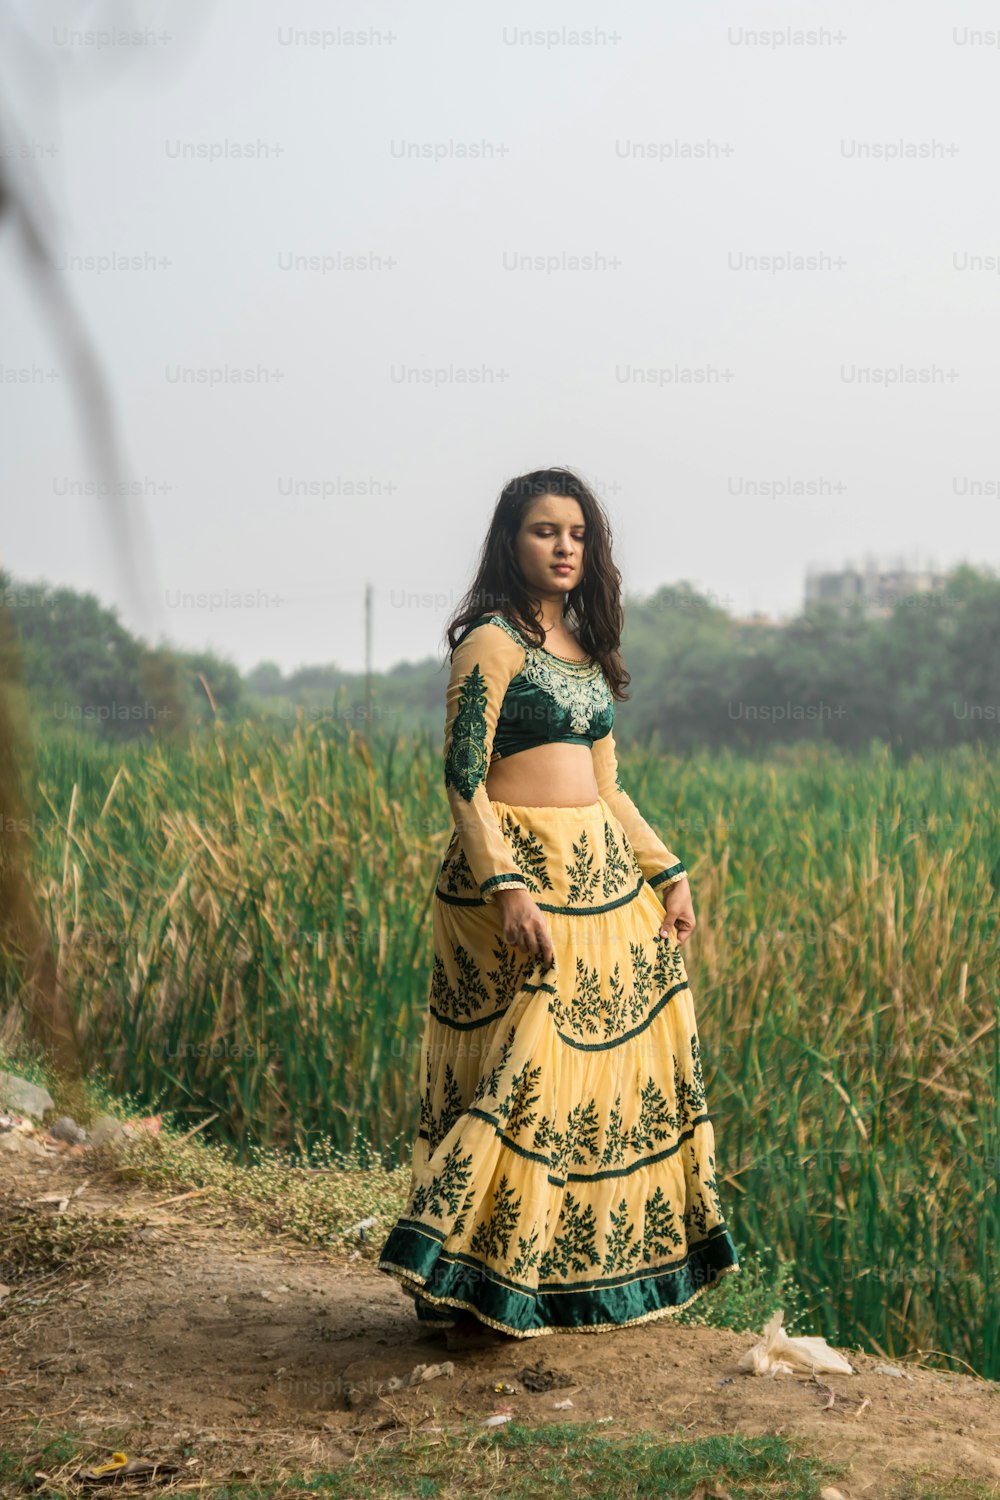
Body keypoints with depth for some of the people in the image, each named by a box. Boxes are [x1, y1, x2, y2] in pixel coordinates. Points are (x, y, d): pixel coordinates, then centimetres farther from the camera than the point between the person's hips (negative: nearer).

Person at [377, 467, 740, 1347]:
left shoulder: (585, 646, 16)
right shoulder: (493, 641, -8)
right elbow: (462, 778, -15)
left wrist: (669, 874, 13)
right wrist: (509, 888, -24)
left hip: (603, 877, 9)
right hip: (519, 875, -8)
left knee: (618, 1054, 10)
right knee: (531, 1060, -14)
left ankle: (591, 1265, 21)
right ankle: (461, 1277, -8)